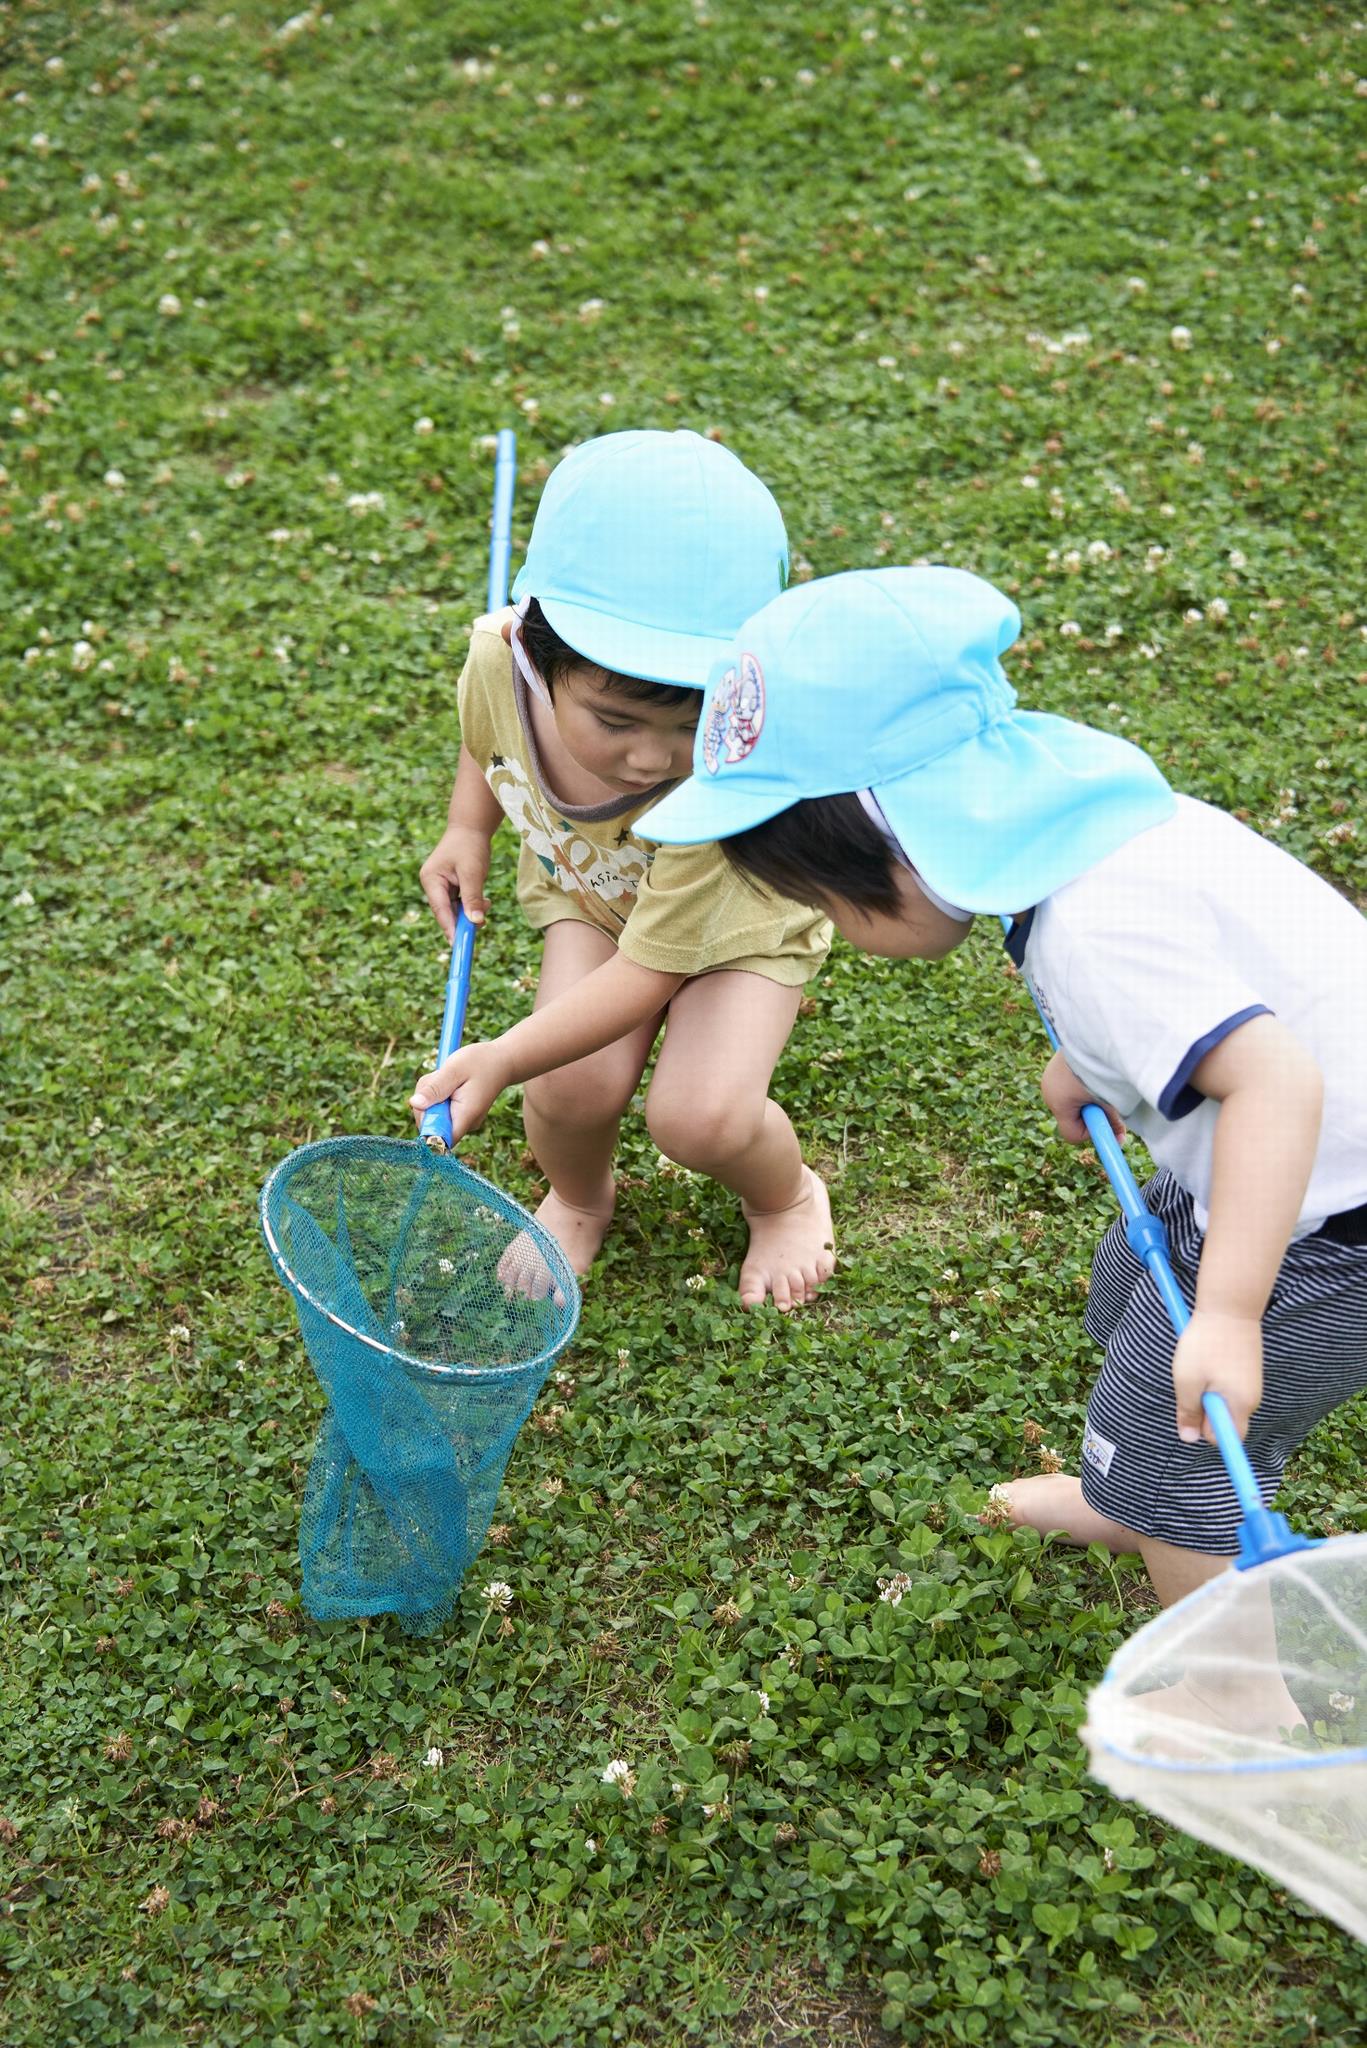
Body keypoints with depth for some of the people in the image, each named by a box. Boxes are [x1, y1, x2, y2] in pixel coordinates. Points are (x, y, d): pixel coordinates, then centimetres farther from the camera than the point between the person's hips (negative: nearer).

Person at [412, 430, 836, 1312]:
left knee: (701, 1117, -22)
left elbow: (647, 972, -33)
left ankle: (787, 1198, 16)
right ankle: (578, 1198, 19)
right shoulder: (500, 660, -31)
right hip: (590, 890, 4)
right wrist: (467, 831, -11)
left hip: (736, 919, -3)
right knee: (574, 1087, -18)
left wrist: (501, 1061, -36)